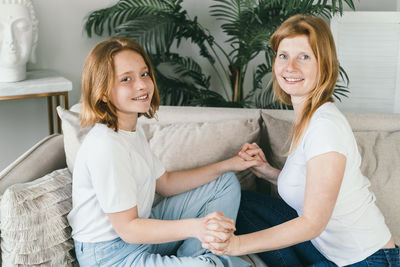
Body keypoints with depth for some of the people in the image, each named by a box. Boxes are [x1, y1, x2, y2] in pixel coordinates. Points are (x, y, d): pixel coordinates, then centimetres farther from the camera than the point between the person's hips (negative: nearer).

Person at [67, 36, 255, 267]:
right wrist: (194, 227, -38)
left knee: (226, 183, 14)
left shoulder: (134, 130, 5)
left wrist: (228, 165, 8)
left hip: (140, 232, 10)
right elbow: (127, 228, -25)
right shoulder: (106, 146, -26)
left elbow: (165, 183, 12)